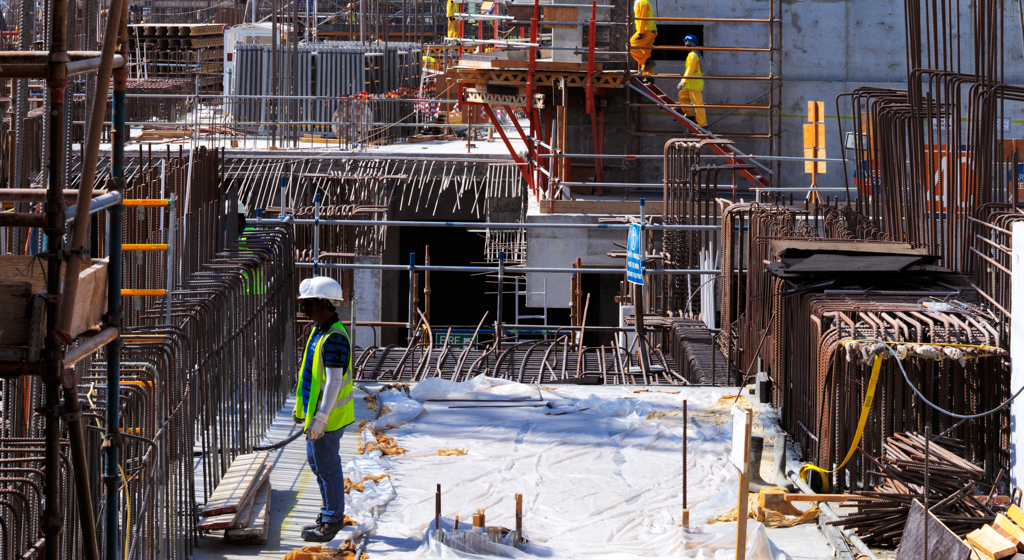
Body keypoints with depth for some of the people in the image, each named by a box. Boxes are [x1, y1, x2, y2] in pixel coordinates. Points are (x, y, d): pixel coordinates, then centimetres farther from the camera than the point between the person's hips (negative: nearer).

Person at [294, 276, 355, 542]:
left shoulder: (334, 338, -23)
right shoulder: (319, 330, 9)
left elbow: (334, 381, -25)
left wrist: (320, 417, -26)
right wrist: (301, 405, 23)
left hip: (327, 414, -10)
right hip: (315, 410, 10)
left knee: (327, 466, 0)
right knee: (315, 461, 20)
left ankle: (332, 520, 11)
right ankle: (330, 512, 33)